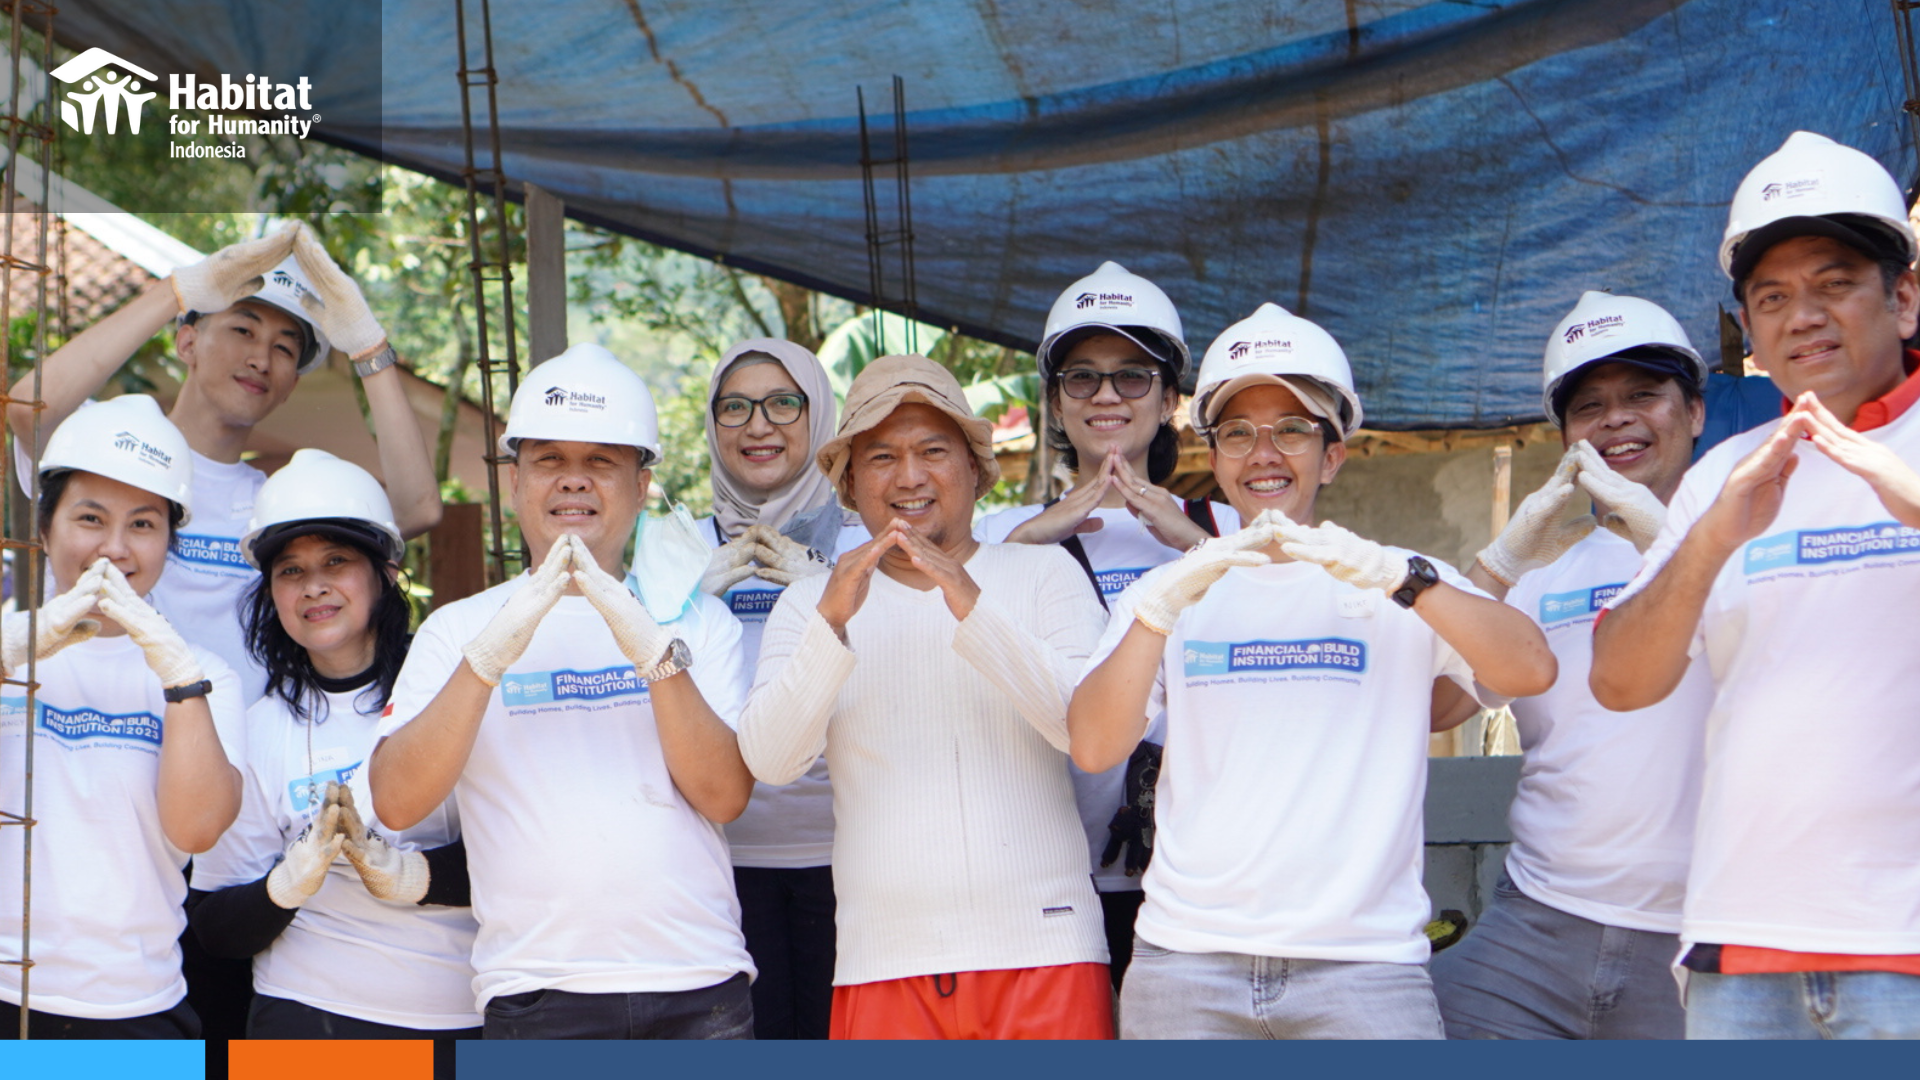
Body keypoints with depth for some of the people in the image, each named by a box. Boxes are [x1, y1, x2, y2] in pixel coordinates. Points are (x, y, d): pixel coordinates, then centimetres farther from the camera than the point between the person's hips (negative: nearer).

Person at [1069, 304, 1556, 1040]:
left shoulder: (1400, 588, 9)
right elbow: (1093, 749, -1)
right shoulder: (1172, 591, 13)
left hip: (1365, 961, -1)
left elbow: (1532, 670, -8)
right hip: (1186, 959, 2)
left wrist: (1397, 577, -21)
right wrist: (1164, 602, -15)